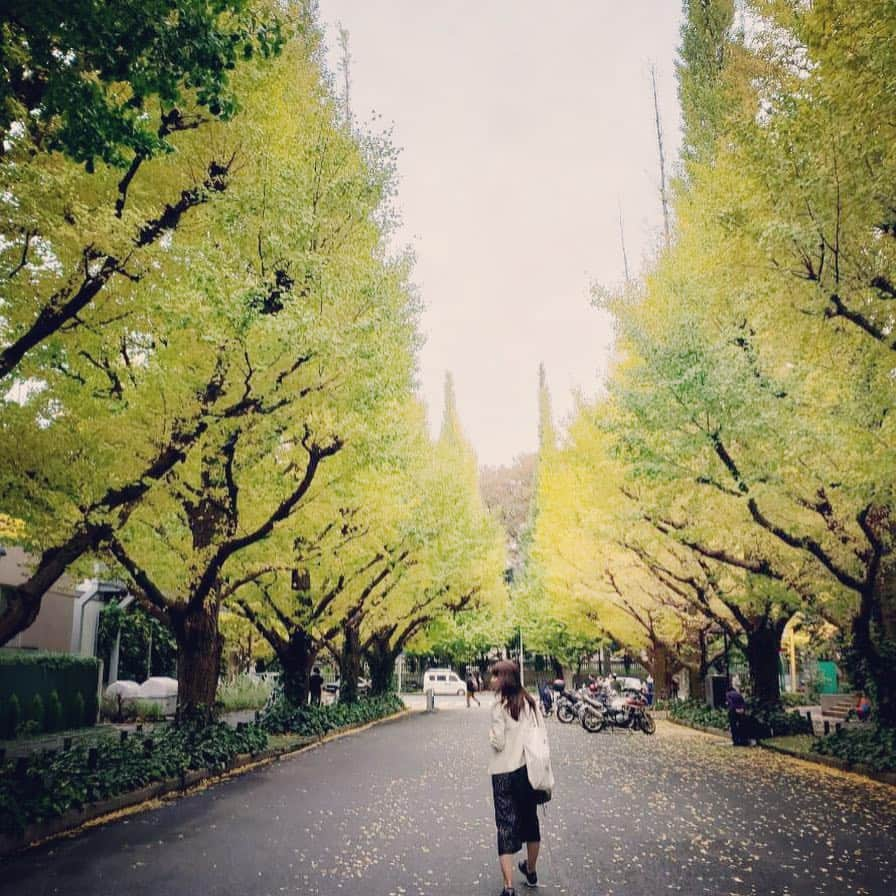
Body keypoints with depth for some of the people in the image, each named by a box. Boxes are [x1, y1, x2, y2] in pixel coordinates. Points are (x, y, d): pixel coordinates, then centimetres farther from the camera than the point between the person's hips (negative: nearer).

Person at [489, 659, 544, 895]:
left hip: (505, 773, -6)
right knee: (530, 821, 20)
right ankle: (531, 871, 39)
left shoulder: (500, 705, -14)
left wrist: (490, 734, 4)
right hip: (529, 769, 6)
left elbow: (498, 743, -16)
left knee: (506, 826, -1)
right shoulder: (530, 701, 3)